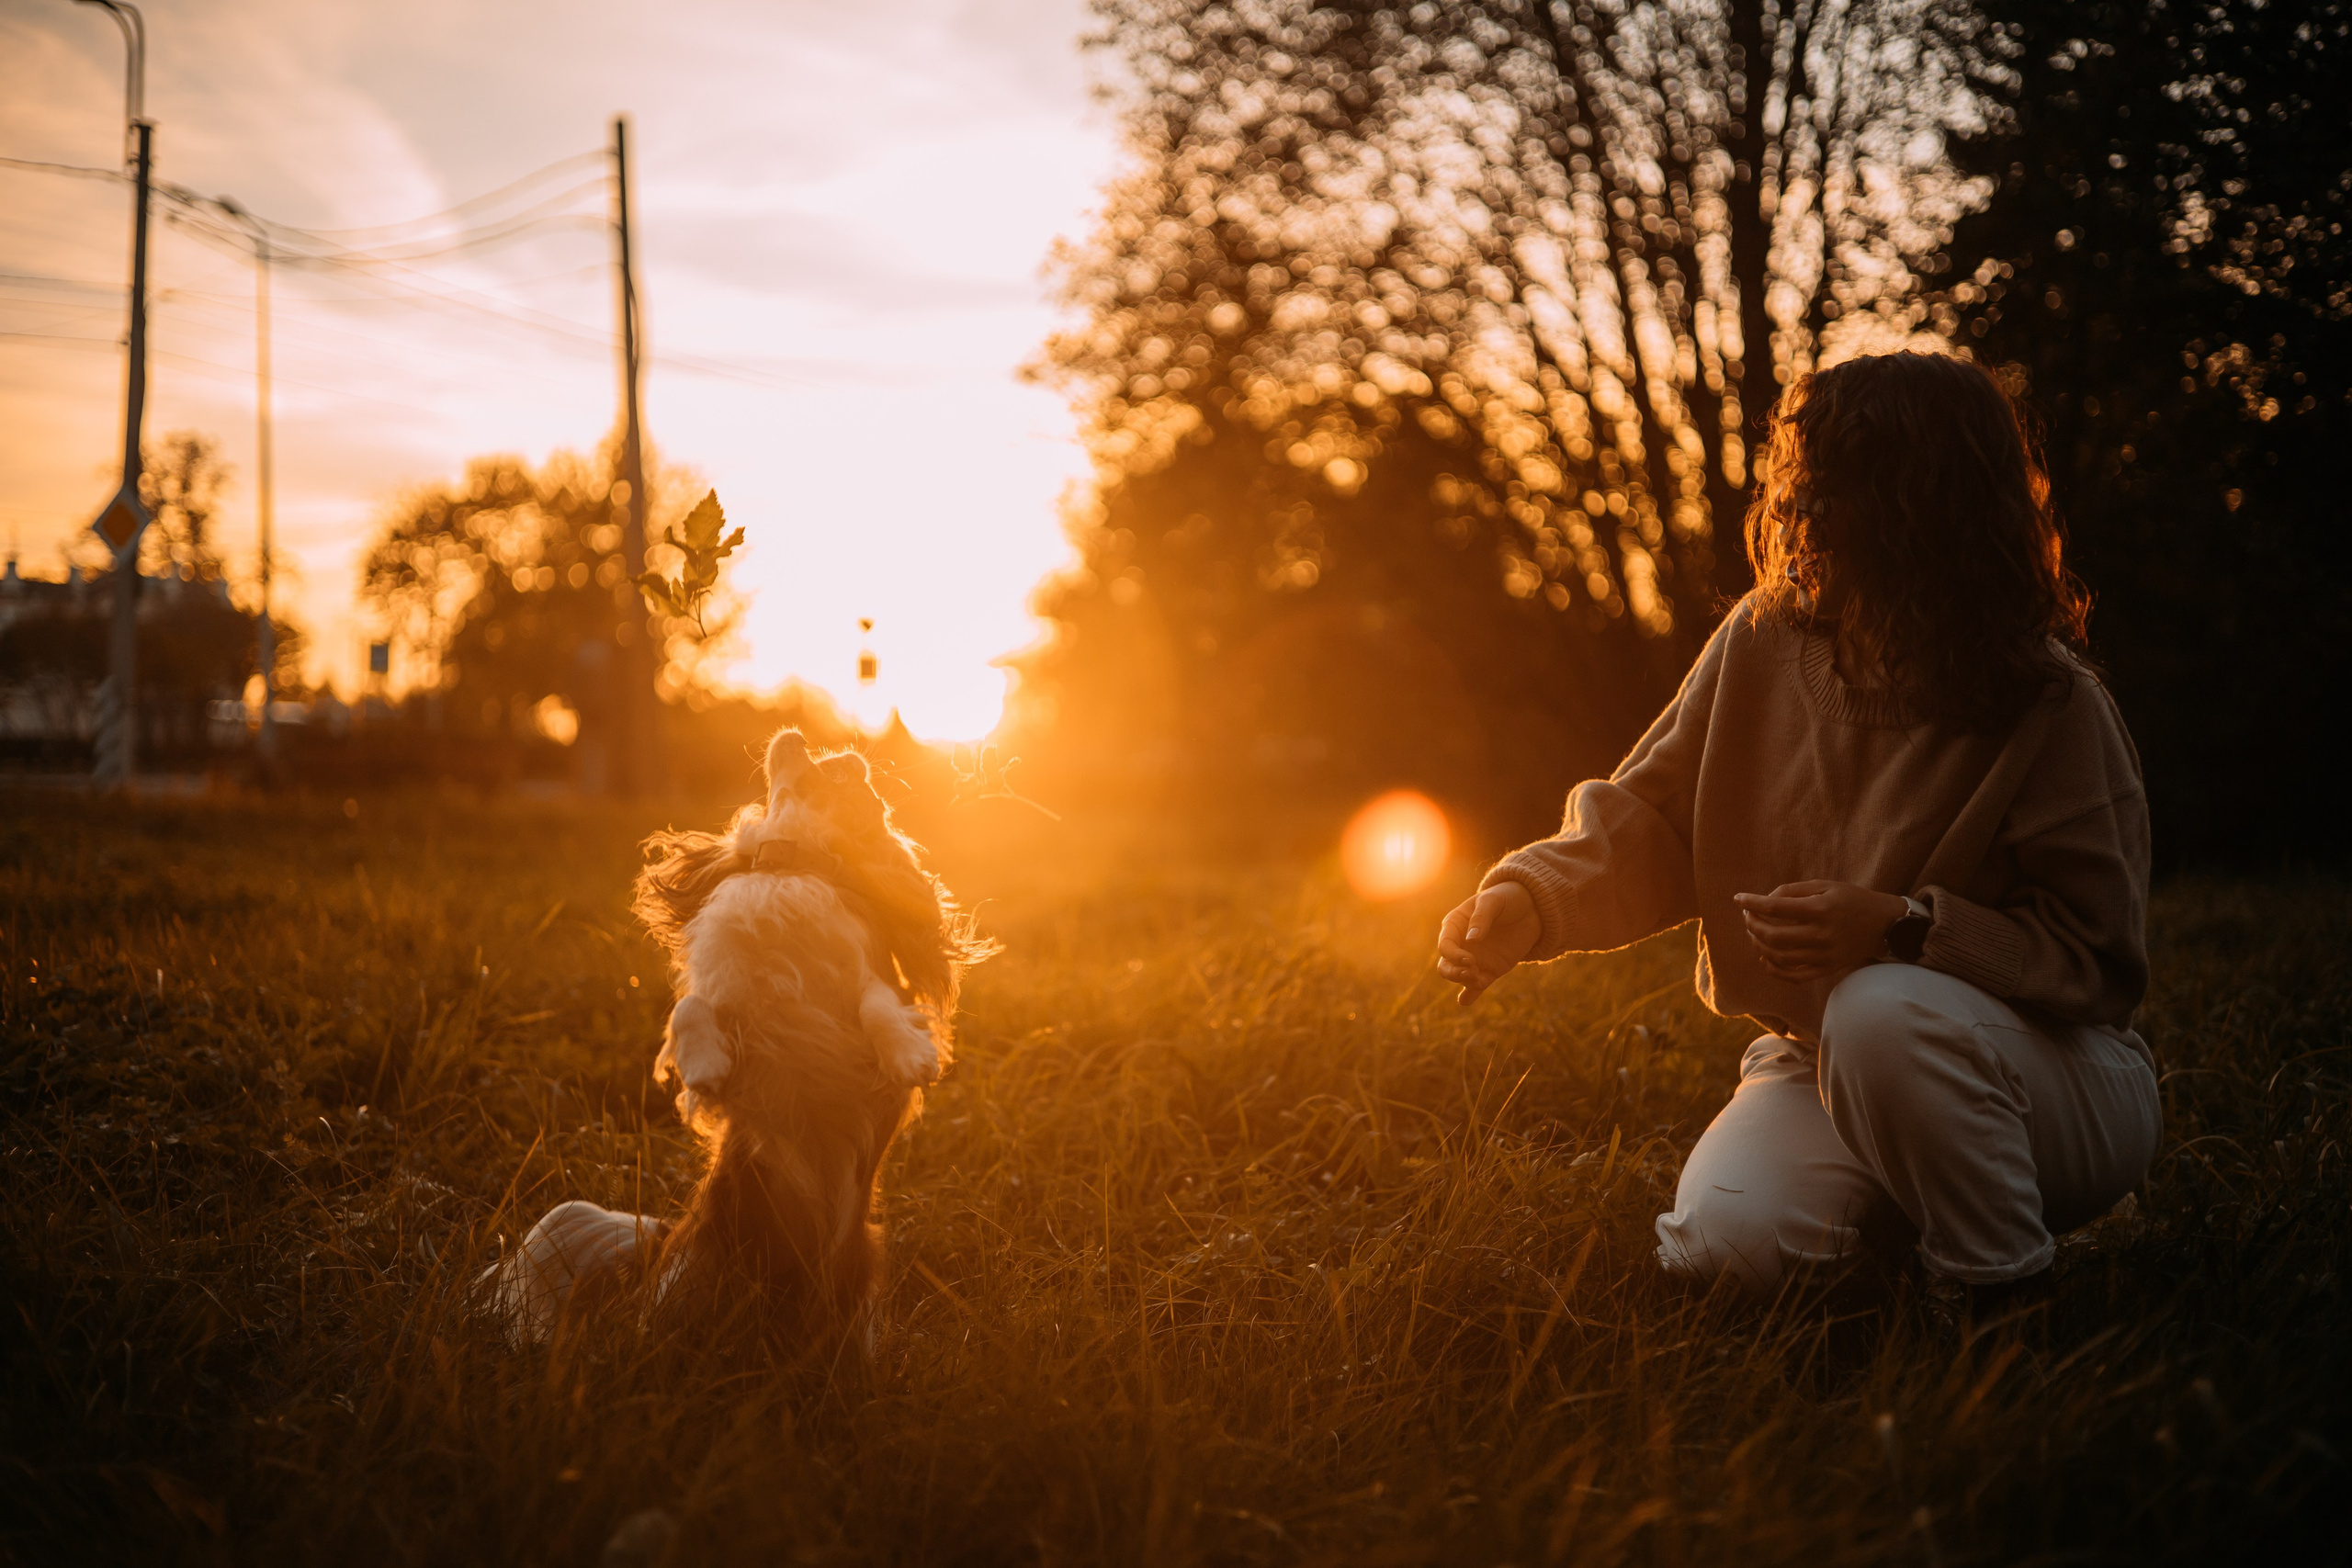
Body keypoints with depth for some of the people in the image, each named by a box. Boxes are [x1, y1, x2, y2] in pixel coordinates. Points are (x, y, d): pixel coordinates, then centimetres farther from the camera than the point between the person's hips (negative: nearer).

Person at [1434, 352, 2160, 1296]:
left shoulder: (2051, 709, -19)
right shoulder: (1765, 640, -6)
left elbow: (2096, 959, -16)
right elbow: (1648, 823, -1)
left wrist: (1903, 930, -31)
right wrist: (1528, 900, -21)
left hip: (2057, 1086, -4)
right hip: (1821, 1063, 4)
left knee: (1881, 1014, -37)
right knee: (1720, 1247, -21)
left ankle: (2005, 1293, -13)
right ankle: (1900, 1213, 12)